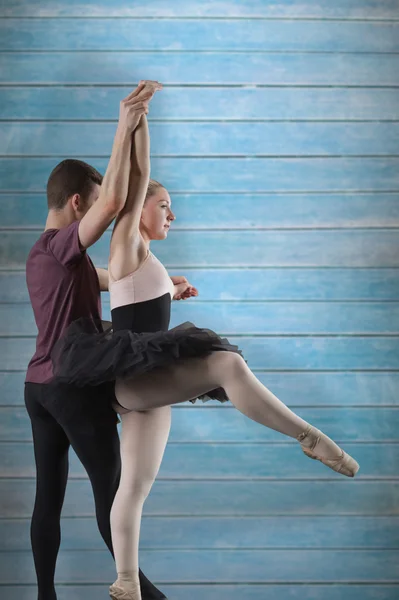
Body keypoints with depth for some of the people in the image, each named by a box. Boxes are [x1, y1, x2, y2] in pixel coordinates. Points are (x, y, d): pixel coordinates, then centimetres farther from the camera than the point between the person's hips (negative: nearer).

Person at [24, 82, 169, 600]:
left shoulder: (43, 254, 14)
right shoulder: (62, 246, -15)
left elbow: (109, 281, 25)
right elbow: (115, 200, -30)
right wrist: (125, 128, -28)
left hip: (40, 385, 9)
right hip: (78, 386, -9)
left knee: (49, 494, 9)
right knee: (110, 490, 5)